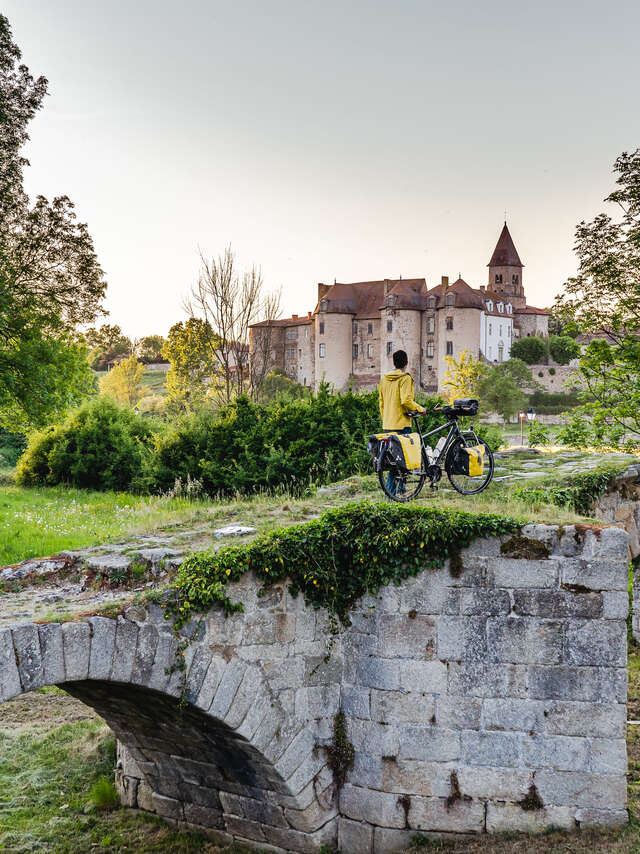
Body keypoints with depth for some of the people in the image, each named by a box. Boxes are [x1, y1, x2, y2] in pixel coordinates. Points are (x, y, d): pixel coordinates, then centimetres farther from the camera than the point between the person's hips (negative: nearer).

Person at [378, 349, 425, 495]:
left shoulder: (384, 379, 13)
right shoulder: (405, 378, -10)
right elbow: (406, 401, -20)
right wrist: (420, 409, -6)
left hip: (387, 424, 7)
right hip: (401, 423, -7)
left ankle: (391, 489, 14)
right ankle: (398, 488, -6)